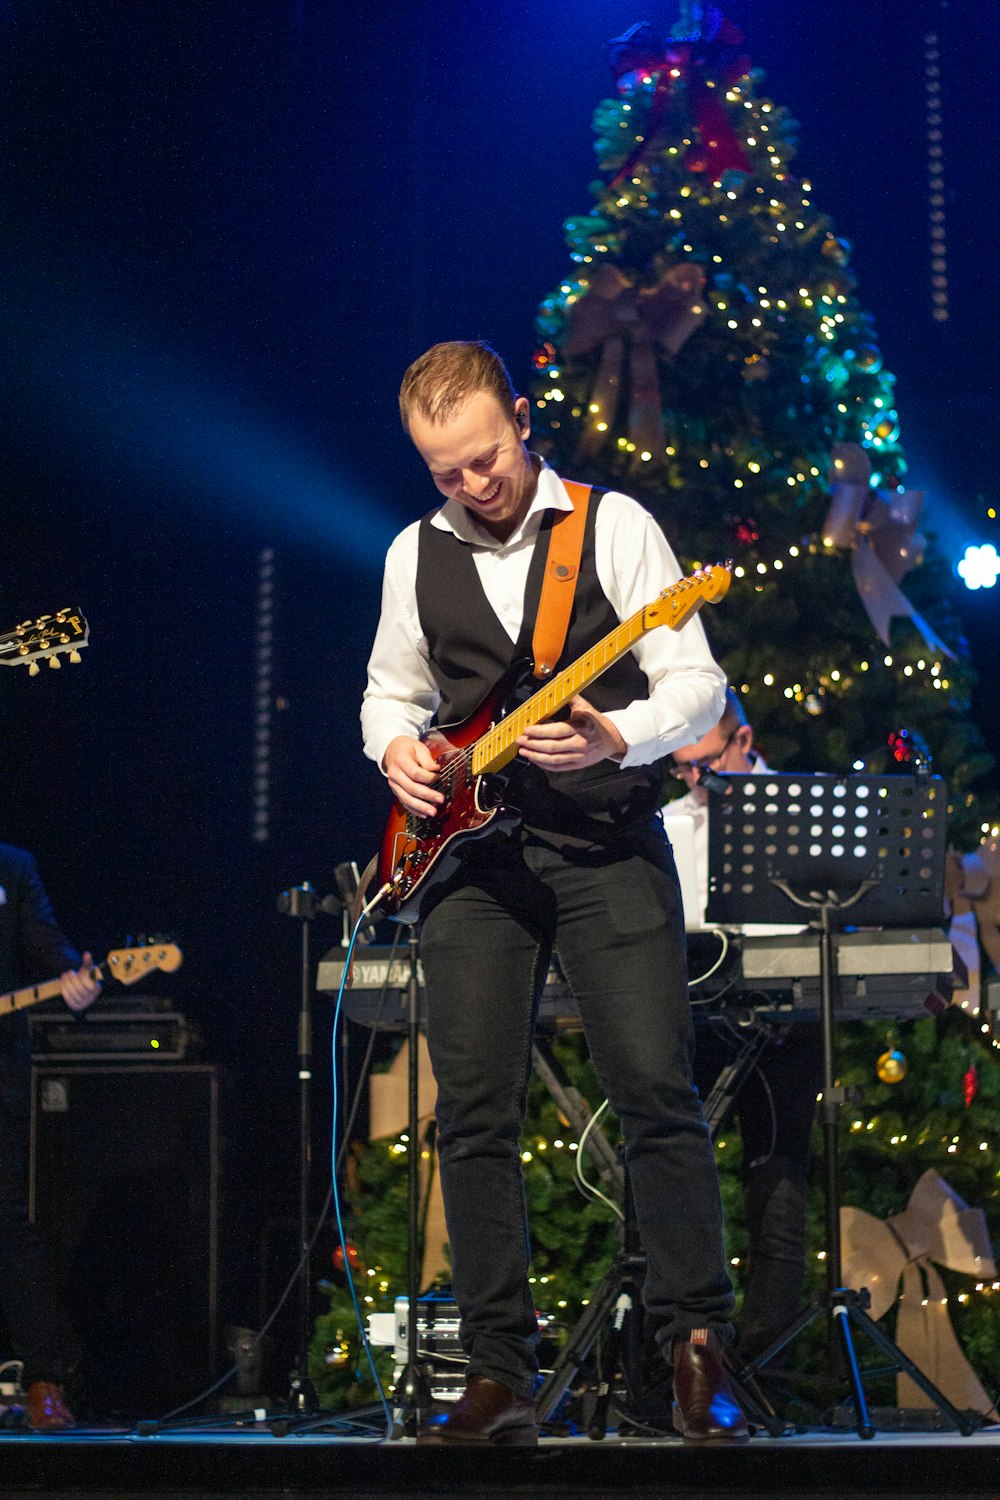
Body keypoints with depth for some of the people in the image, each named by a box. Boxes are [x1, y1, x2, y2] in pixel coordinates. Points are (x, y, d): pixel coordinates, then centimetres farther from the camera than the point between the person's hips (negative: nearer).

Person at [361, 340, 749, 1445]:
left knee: (656, 1093, -10)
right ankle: (499, 1375, 5)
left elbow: (697, 684, -3)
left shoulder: (615, 527, -1)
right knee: (475, 1116, 0)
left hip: (608, 846, -3)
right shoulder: (415, 556, 10)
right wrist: (395, 747, 0)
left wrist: (616, 740, -22)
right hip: (469, 854, 3)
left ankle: (697, 1346, -2)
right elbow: (390, 691, 22)